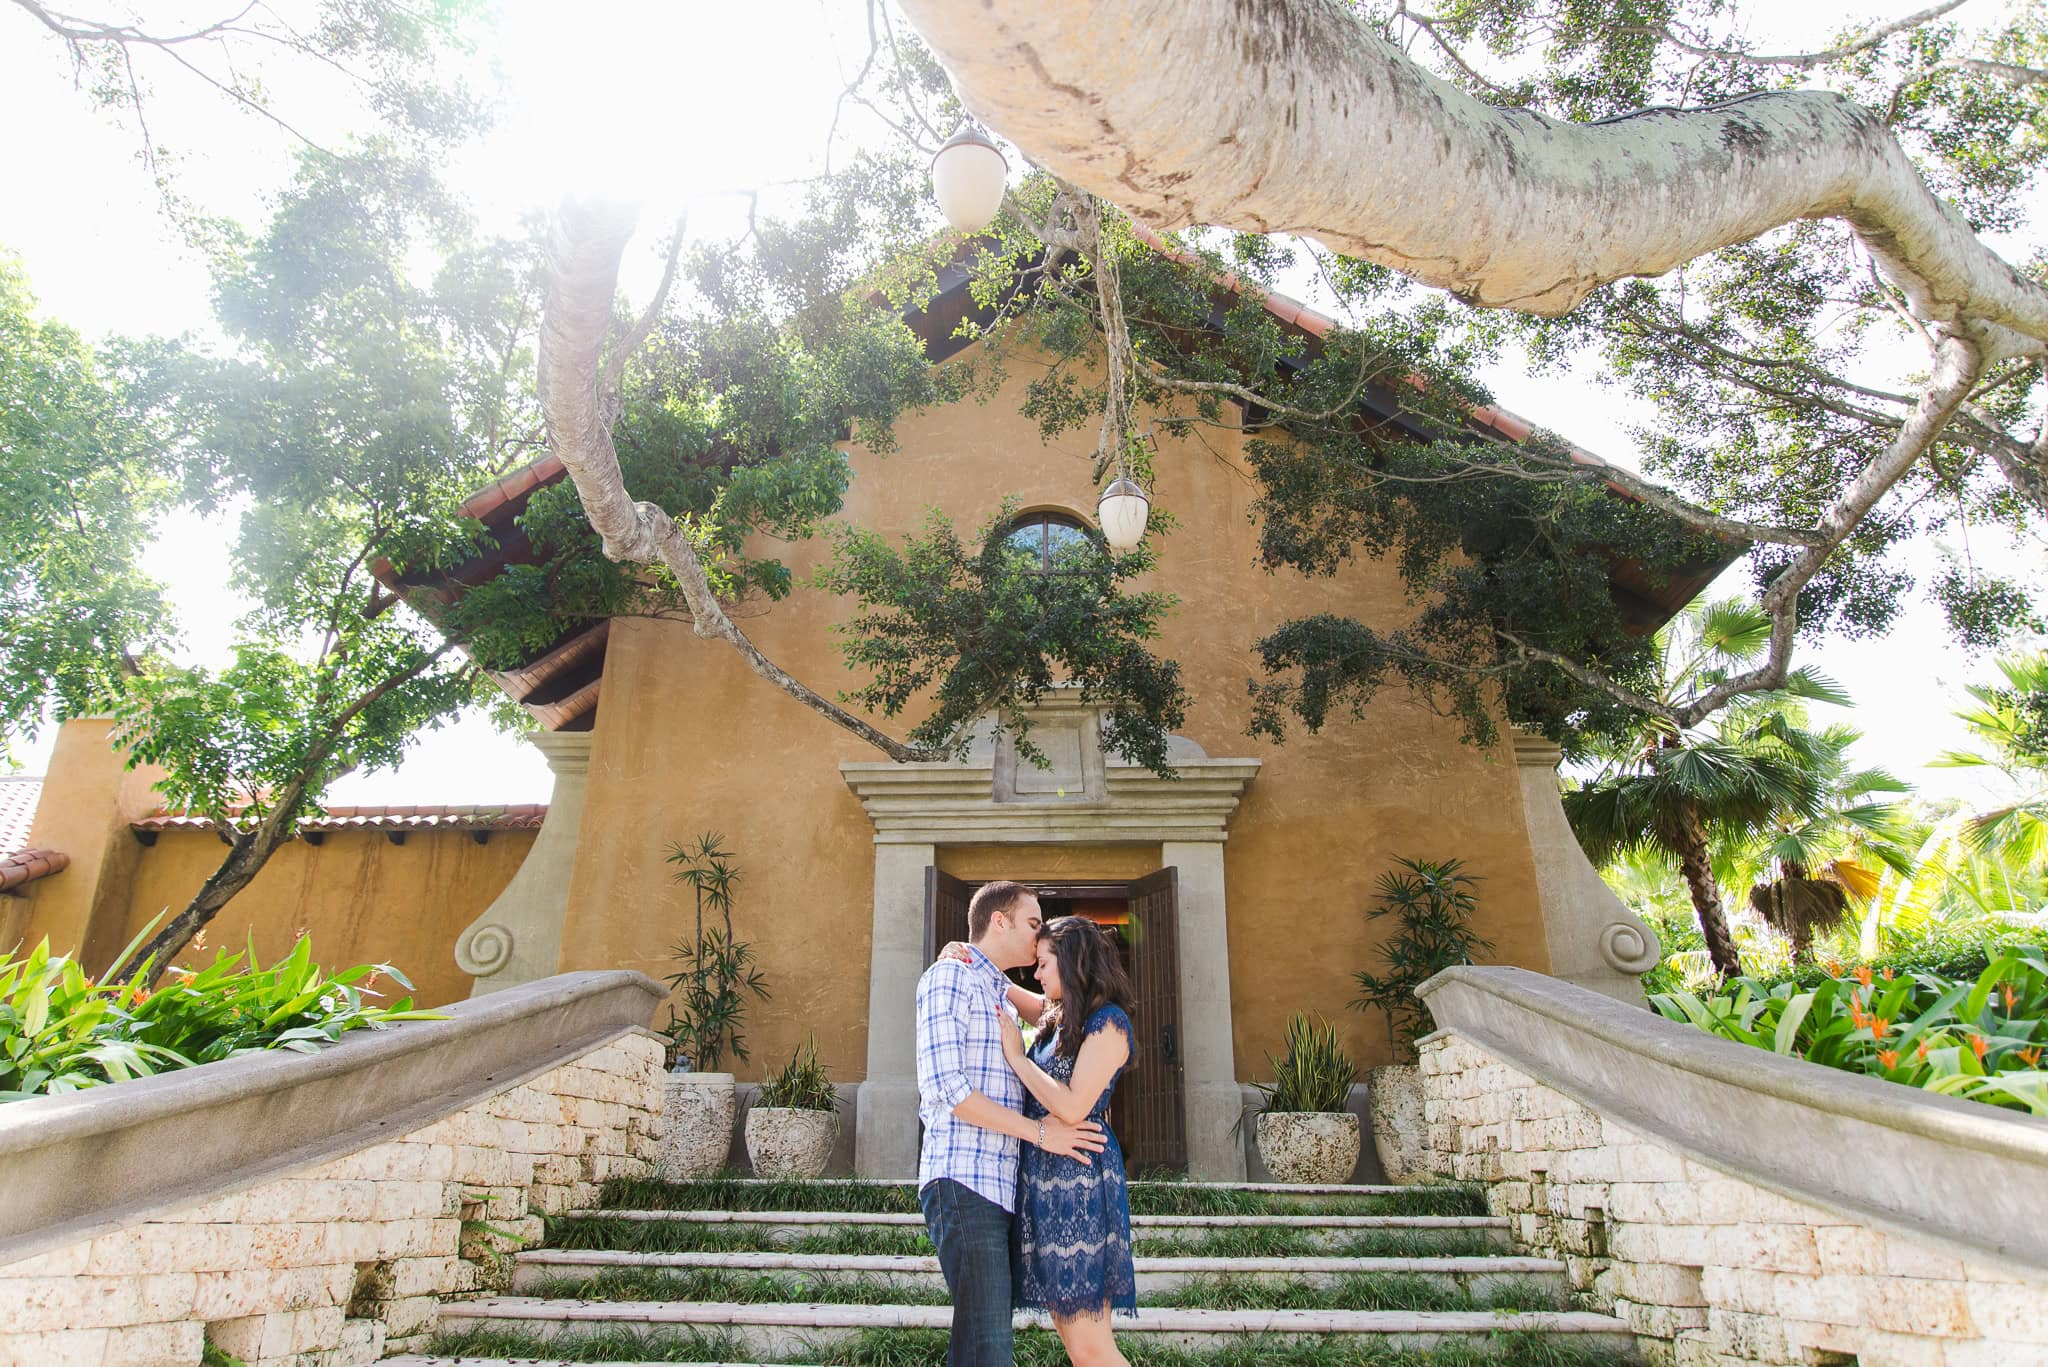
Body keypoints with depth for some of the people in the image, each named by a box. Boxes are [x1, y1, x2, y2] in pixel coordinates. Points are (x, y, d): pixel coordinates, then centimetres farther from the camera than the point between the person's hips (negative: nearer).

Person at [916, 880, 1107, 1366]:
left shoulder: (1001, 995, 24)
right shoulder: (950, 976, -5)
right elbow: (945, 1085, -15)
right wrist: (1039, 1132, -11)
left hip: (998, 1185, 9)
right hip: (963, 1181, -9)